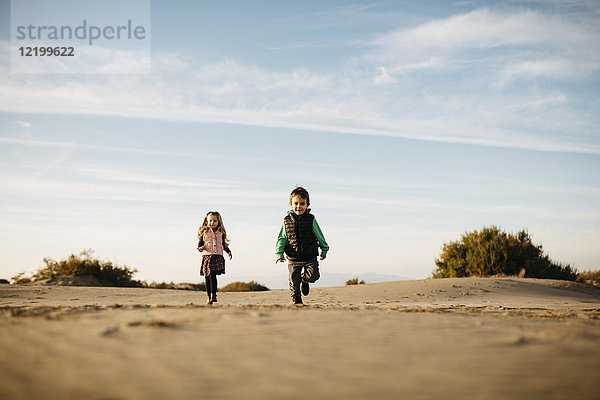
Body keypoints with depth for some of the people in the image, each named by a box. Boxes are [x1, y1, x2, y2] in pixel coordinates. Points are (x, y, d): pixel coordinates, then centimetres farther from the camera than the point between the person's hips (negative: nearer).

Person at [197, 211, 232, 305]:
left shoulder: (221, 233, 13)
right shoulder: (204, 232, 8)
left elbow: (224, 244, 23)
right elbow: (200, 244, 7)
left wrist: (229, 251, 9)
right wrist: (201, 248, -14)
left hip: (218, 257, 0)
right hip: (206, 256, 0)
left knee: (212, 275, -16)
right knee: (207, 277, 0)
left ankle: (213, 295, -13)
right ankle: (209, 297, 8)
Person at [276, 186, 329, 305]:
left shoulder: (310, 219, -2)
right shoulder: (287, 220, 2)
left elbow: (319, 236, 9)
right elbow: (282, 238, 4)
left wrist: (324, 249, 15)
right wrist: (279, 253, -4)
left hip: (310, 257, -1)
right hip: (293, 258, 1)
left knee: (313, 275, -15)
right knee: (294, 280, 0)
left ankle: (304, 280, 19)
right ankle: (296, 300, 18)